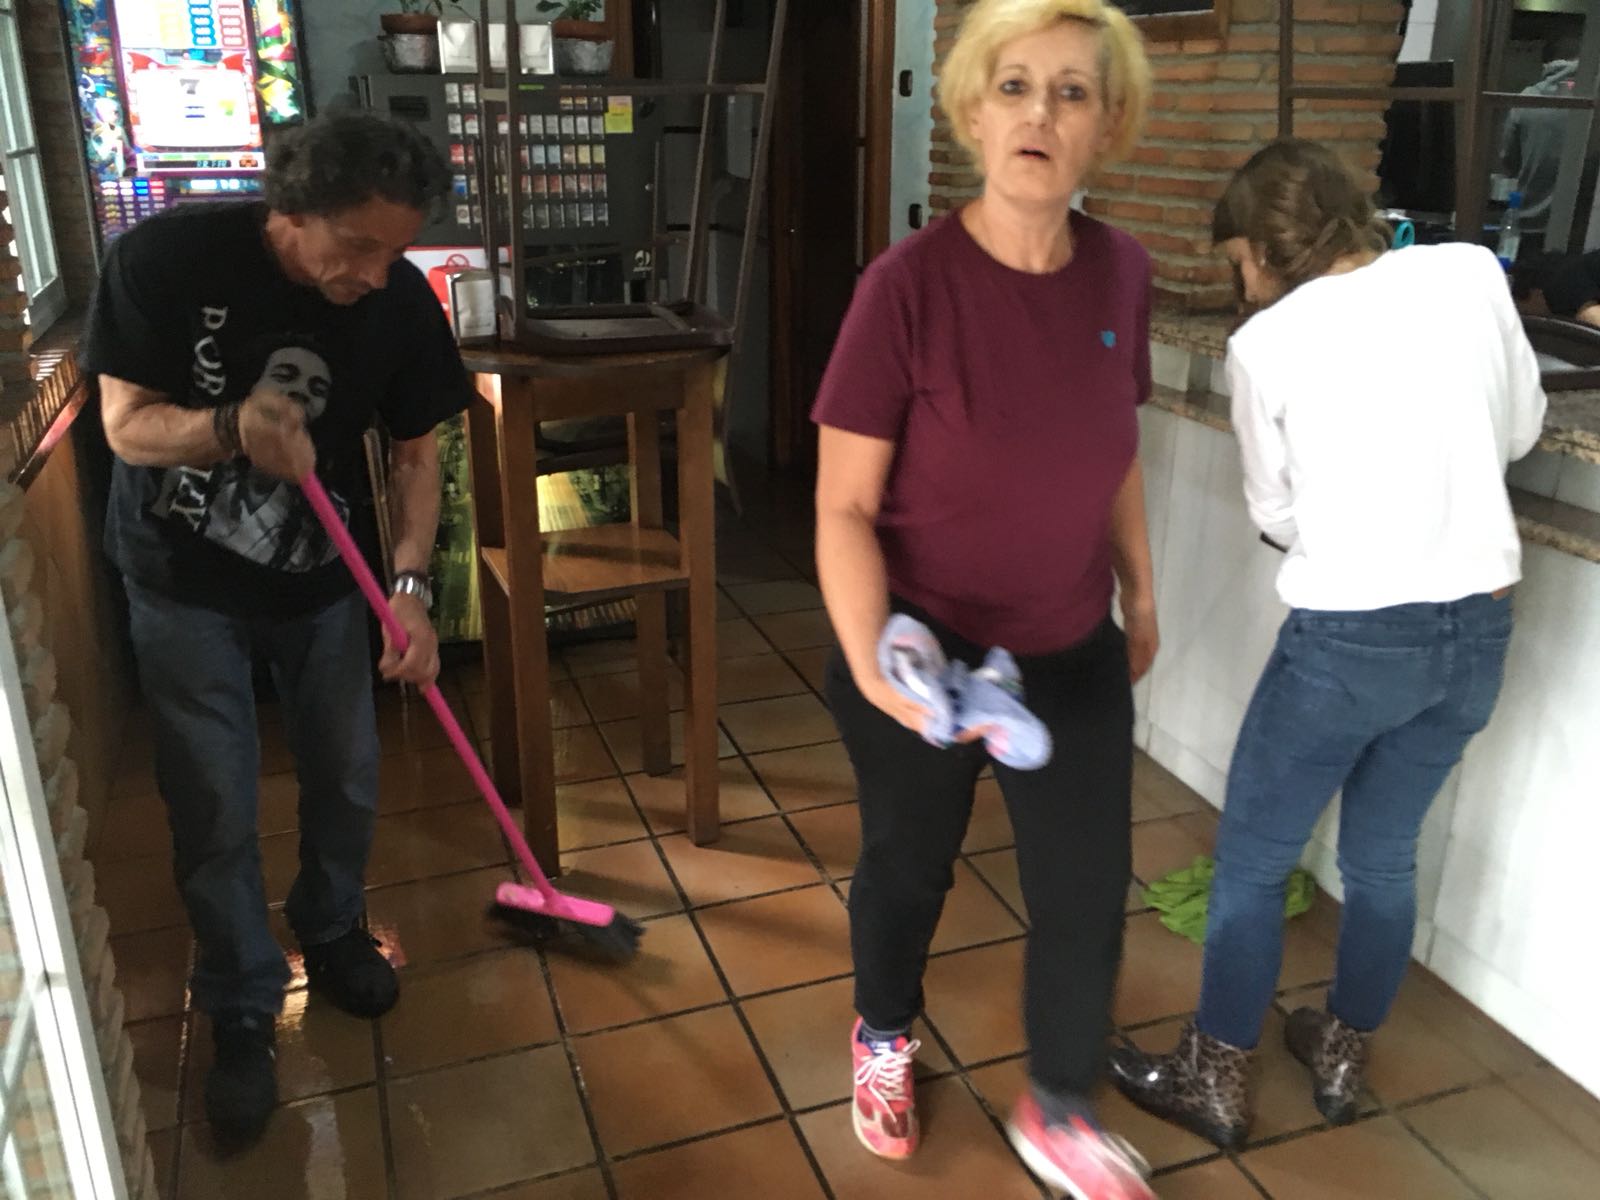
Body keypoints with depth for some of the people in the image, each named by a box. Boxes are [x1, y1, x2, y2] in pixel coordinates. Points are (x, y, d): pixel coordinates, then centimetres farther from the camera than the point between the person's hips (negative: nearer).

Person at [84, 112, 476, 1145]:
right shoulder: (167, 258, -22)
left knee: (348, 778, 11)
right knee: (215, 810, 2)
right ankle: (243, 1014, 22)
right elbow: (127, 425, -16)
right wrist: (231, 427, -37)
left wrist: (411, 585, -20)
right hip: (185, 585, -2)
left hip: (320, 577, 3)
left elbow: (416, 453, -7)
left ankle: (332, 932, 40)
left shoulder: (401, 301, -14)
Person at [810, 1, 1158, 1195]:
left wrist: (1142, 597, 14)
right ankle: (884, 1036, 51)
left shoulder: (1121, 272, -6)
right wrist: (867, 658, -32)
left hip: (1075, 654, 4)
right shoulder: (910, 284, -21)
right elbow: (845, 505, -18)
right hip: (928, 652, -4)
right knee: (909, 868, 19)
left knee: (1088, 891, 12)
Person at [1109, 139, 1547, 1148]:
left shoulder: (1266, 345, -8)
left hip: (1351, 636, -5)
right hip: (1480, 626, 5)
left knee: (1253, 860, 12)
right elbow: (1523, 431, 12)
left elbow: (1276, 514, 1)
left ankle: (1216, 1084, 26)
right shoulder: (1472, 272, 1)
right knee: (1386, 853, 22)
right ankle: (1342, 1059, 40)